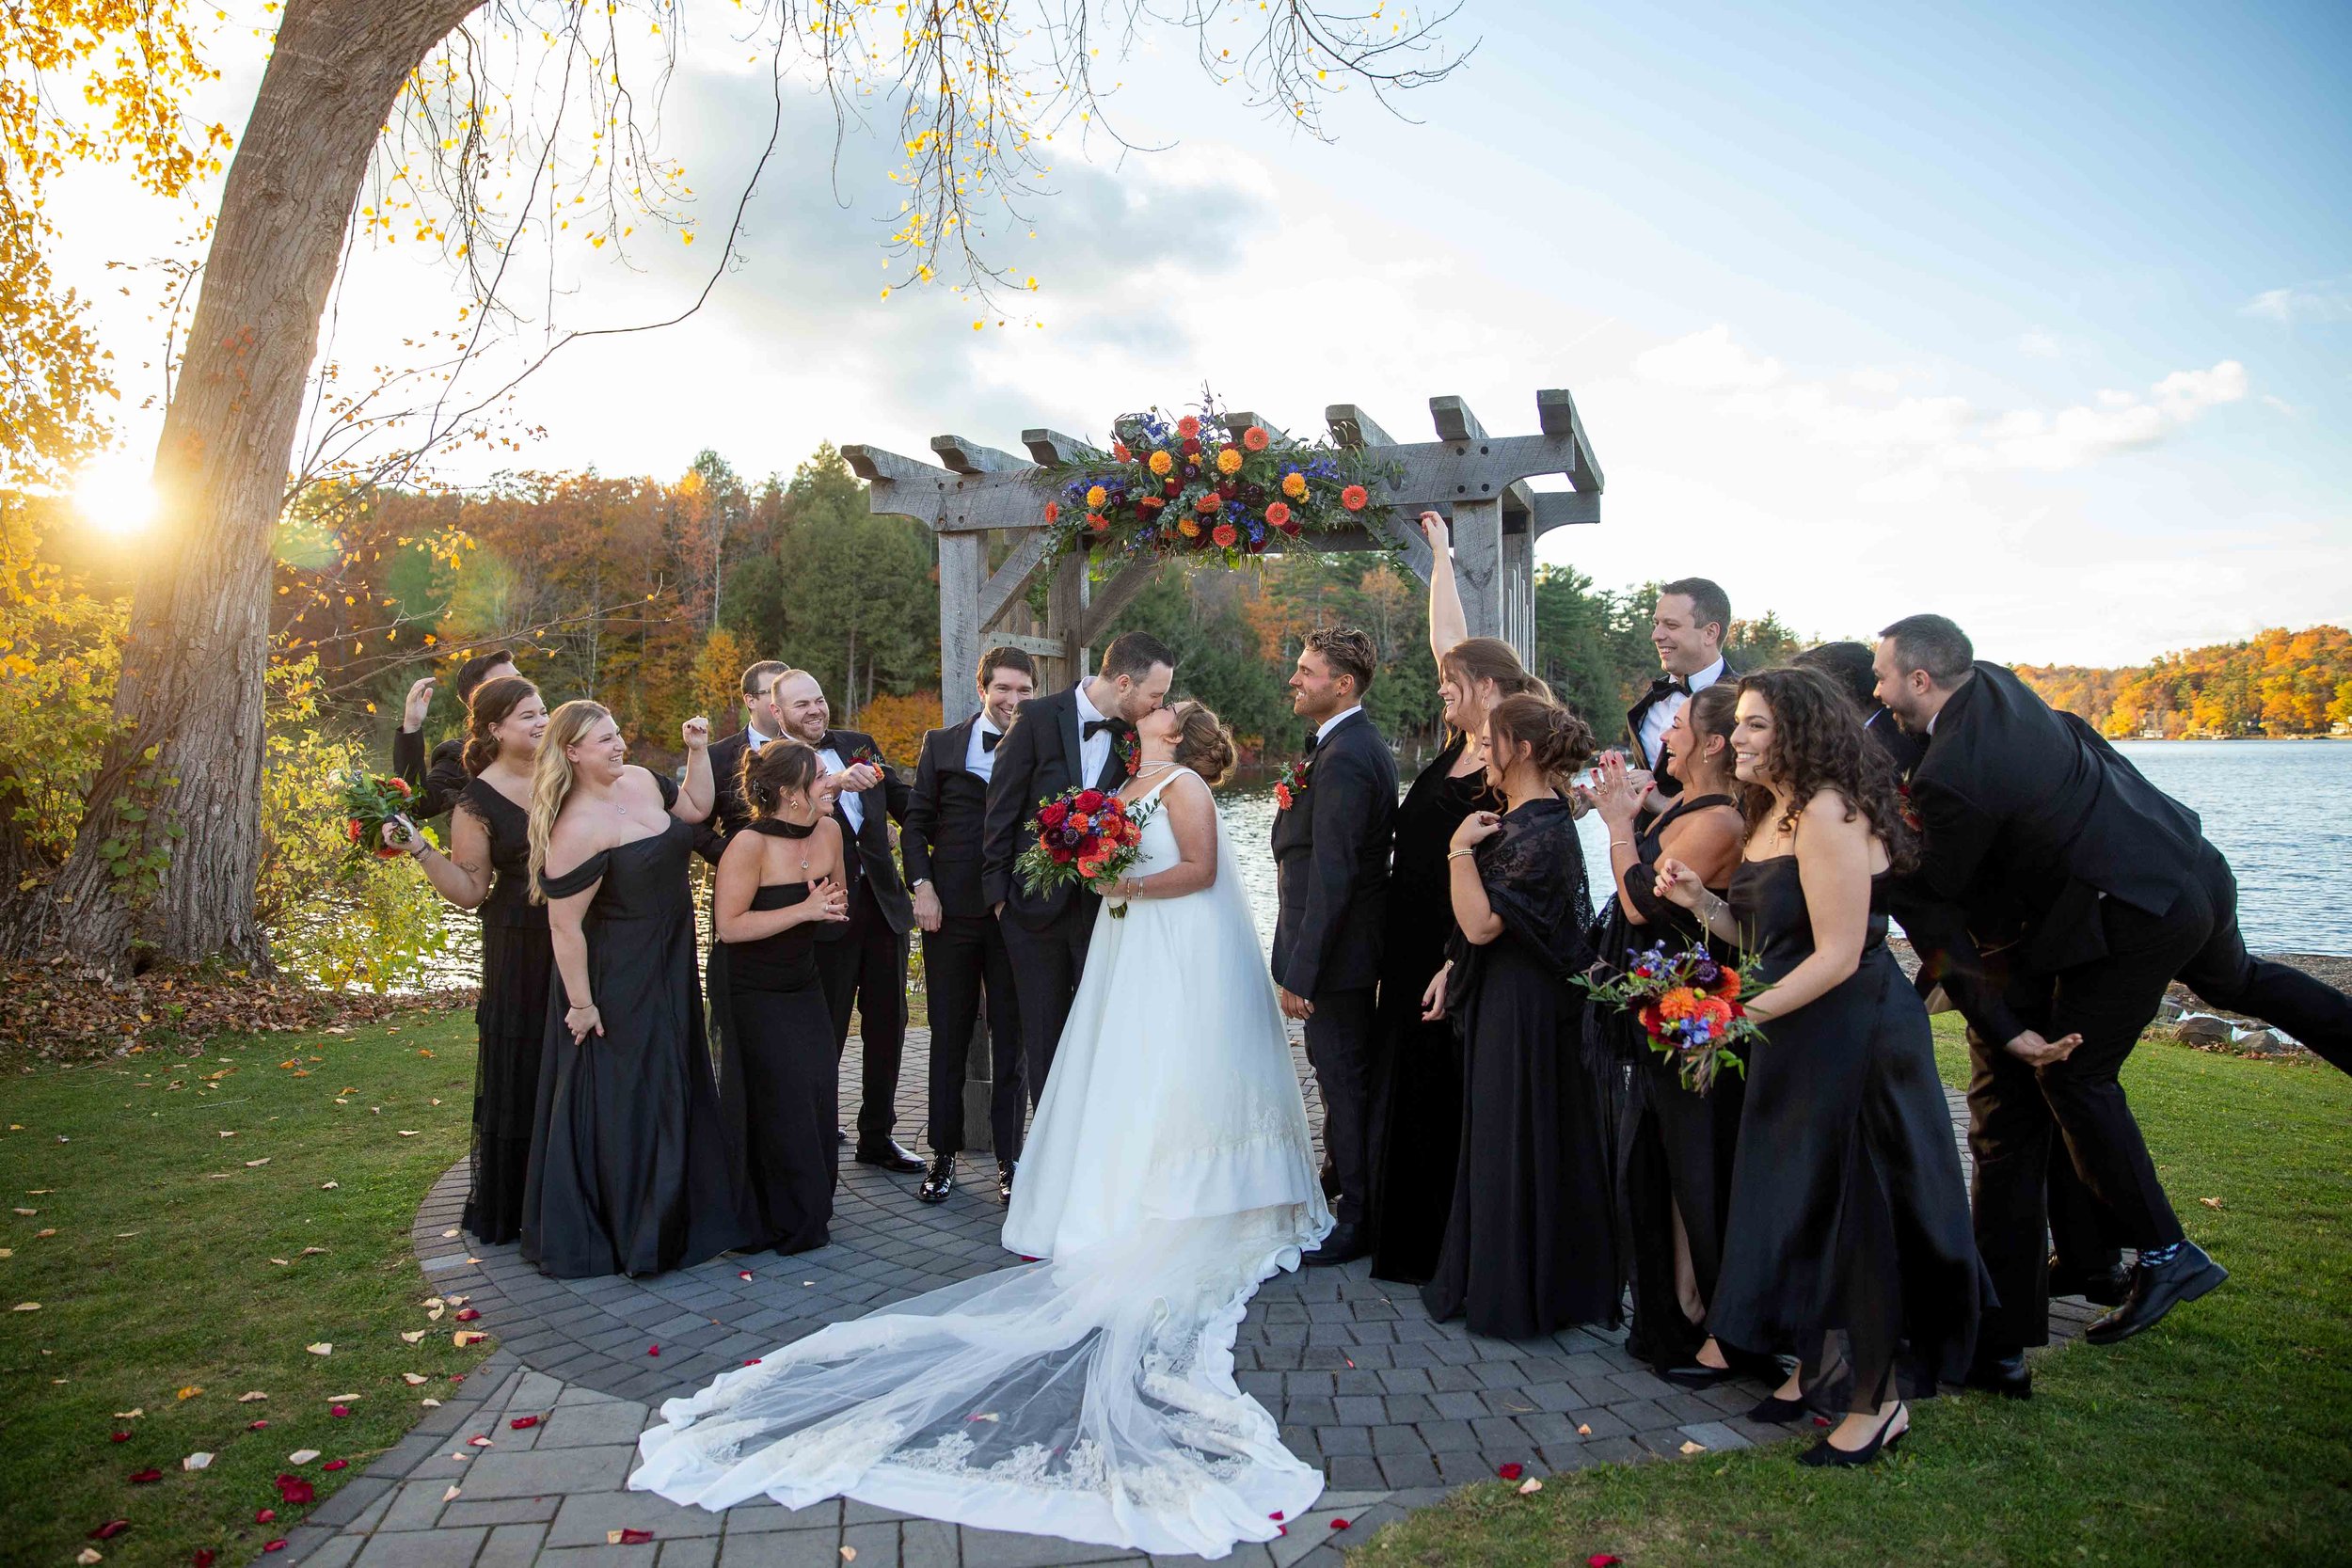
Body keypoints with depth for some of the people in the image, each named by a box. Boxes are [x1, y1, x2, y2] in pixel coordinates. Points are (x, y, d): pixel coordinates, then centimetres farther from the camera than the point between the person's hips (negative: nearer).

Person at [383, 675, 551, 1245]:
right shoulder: (476, 801, -7)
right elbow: (470, 891, -6)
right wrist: (417, 846, -17)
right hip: (519, 954, -4)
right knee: (519, 1075, 3)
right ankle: (508, 1209, 18)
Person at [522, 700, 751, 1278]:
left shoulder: (642, 780, 0)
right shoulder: (577, 829, -24)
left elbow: (696, 809, 18)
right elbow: (564, 926, -21)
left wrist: (698, 751, 5)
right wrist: (580, 1004, -17)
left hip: (669, 969, 9)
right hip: (615, 985, -8)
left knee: (675, 1089, 19)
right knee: (620, 1100, 4)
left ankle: (675, 1218, 35)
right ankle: (631, 1233, 20)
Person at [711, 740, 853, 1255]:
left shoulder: (828, 831, -1)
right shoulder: (749, 844, -21)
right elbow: (728, 926, -24)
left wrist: (833, 905, -8)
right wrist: (805, 911, -26)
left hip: (802, 986, 6)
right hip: (750, 993, -6)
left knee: (818, 1088, 2)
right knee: (780, 1097, -3)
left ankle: (809, 1209, 20)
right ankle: (781, 1219, 15)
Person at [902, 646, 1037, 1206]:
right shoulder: (942, 745, 6)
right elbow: (916, 822, 7)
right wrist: (921, 884, -4)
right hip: (952, 911, 1)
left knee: (1012, 1041, 7)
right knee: (948, 1037, 11)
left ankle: (1009, 1160, 19)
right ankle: (943, 1154, 25)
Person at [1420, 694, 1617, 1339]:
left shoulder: (1540, 831, -22)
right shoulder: (1522, 817, 8)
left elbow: (1482, 923, -26)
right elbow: (1483, 920, 15)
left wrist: (1461, 848, -21)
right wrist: (1453, 967, 9)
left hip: (1523, 1008, -10)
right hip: (1504, 999, 10)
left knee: (1515, 1138, 3)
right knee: (1501, 1134, 18)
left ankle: (1514, 1292, 18)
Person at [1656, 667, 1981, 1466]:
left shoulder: (1829, 813, -20)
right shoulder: (1771, 813, 10)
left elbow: (1837, 955, -23)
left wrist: (1740, 1015, -21)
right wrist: (1698, 898, -2)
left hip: (1854, 1037, -9)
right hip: (1796, 1040, 9)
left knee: (1856, 1211, 3)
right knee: (1797, 1201, 17)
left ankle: (1878, 1401, 20)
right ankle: (1817, 1356, 35)